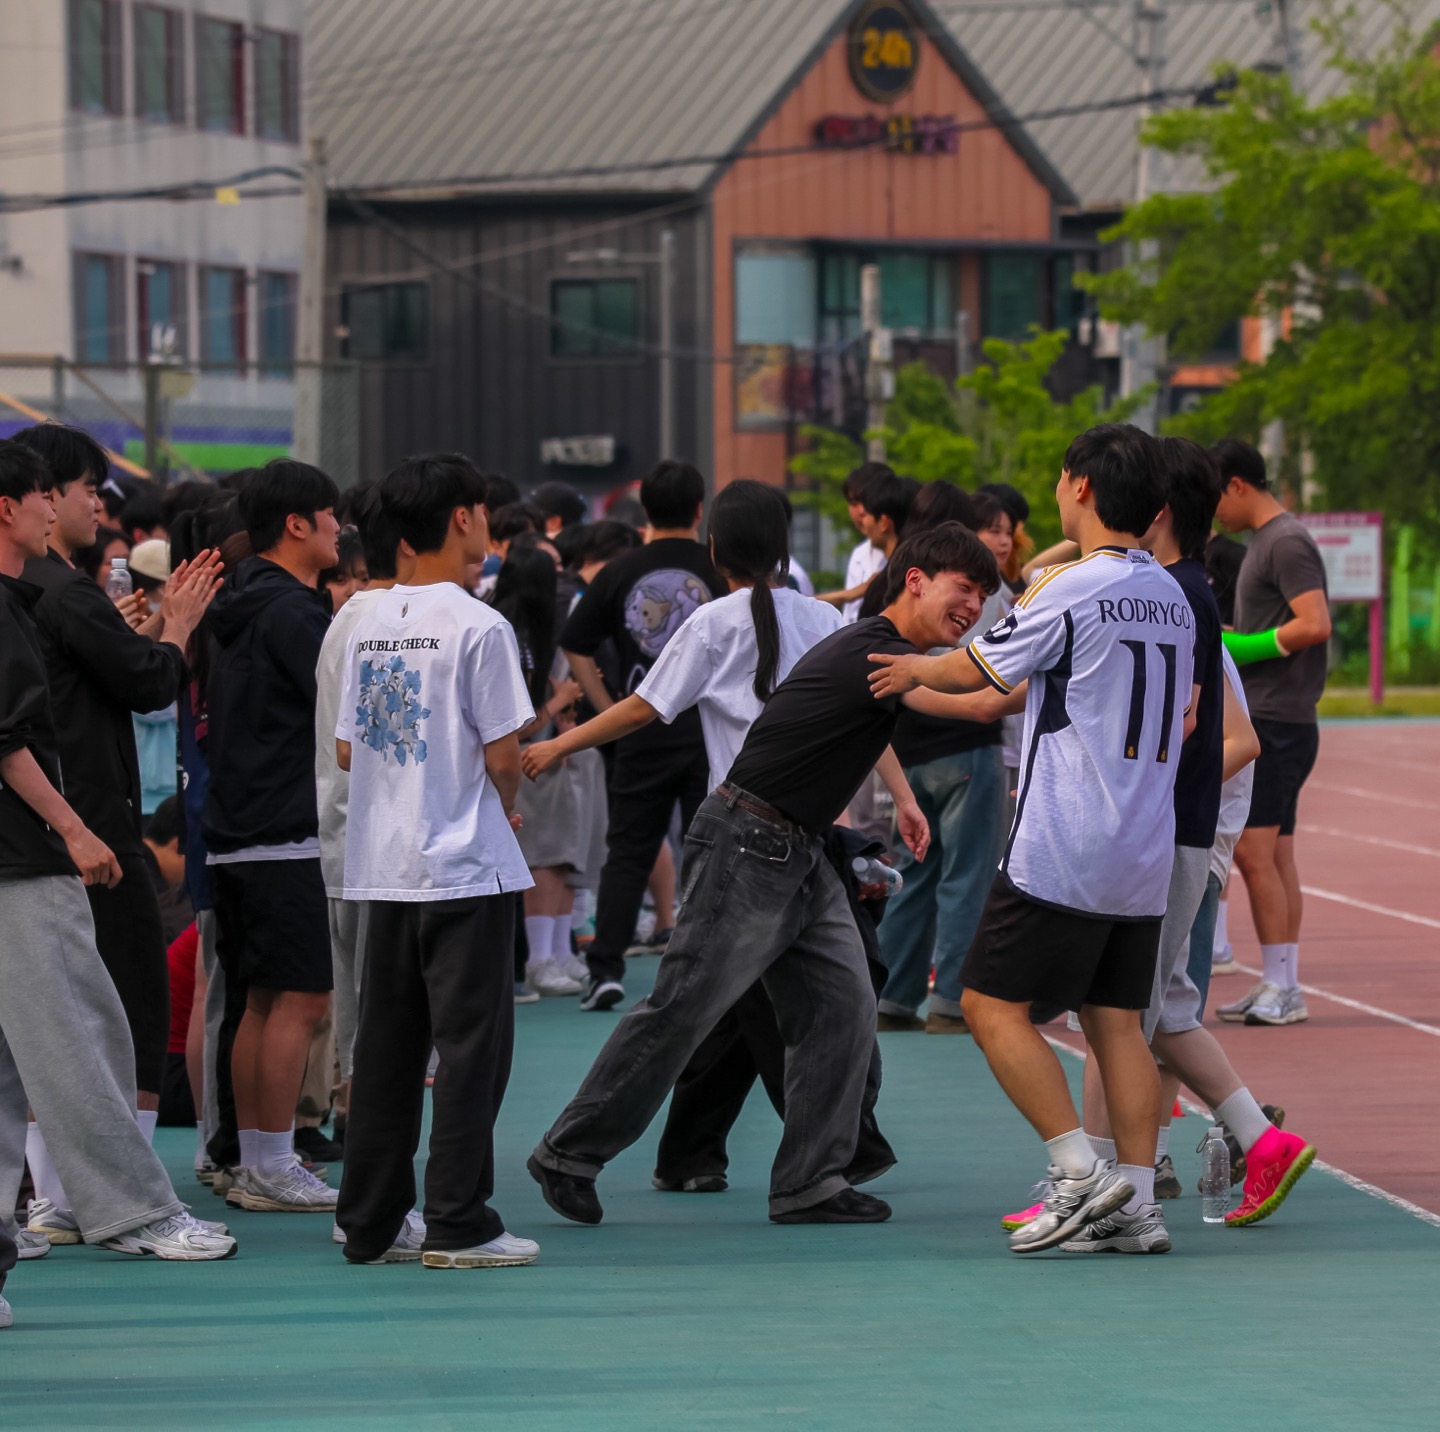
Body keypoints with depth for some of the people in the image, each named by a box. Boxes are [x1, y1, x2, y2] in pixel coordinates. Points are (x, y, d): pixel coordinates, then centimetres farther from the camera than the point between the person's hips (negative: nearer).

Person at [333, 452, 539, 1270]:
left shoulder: (370, 623, 9)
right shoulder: (478, 626, -12)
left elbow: (347, 748, 11)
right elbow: (503, 752, -12)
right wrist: (507, 805, 7)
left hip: (385, 865, 7)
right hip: (465, 865, -7)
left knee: (388, 1047, 11)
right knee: (472, 1045, -2)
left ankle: (372, 1223, 14)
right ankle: (458, 1225, -2)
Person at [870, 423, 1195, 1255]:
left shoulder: (1069, 588, -12)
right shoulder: (1173, 600, 11)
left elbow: (975, 670, 0)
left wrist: (916, 670, 24)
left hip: (1062, 852, -7)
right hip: (1146, 855, 7)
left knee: (994, 1006, -1)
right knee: (1117, 1021, 9)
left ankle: (1081, 1172, -10)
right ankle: (1138, 1200, 4)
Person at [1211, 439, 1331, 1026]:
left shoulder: (1286, 542, -13)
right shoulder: (1264, 542, 18)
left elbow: (1315, 625, -23)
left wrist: (1242, 647, -16)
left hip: (1276, 723, -10)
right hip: (1262, 720, 10)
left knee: (1252, 850, -11)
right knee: (1274, 856, 10)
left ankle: (1281, 987, -9)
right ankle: (1283, 987, 12)